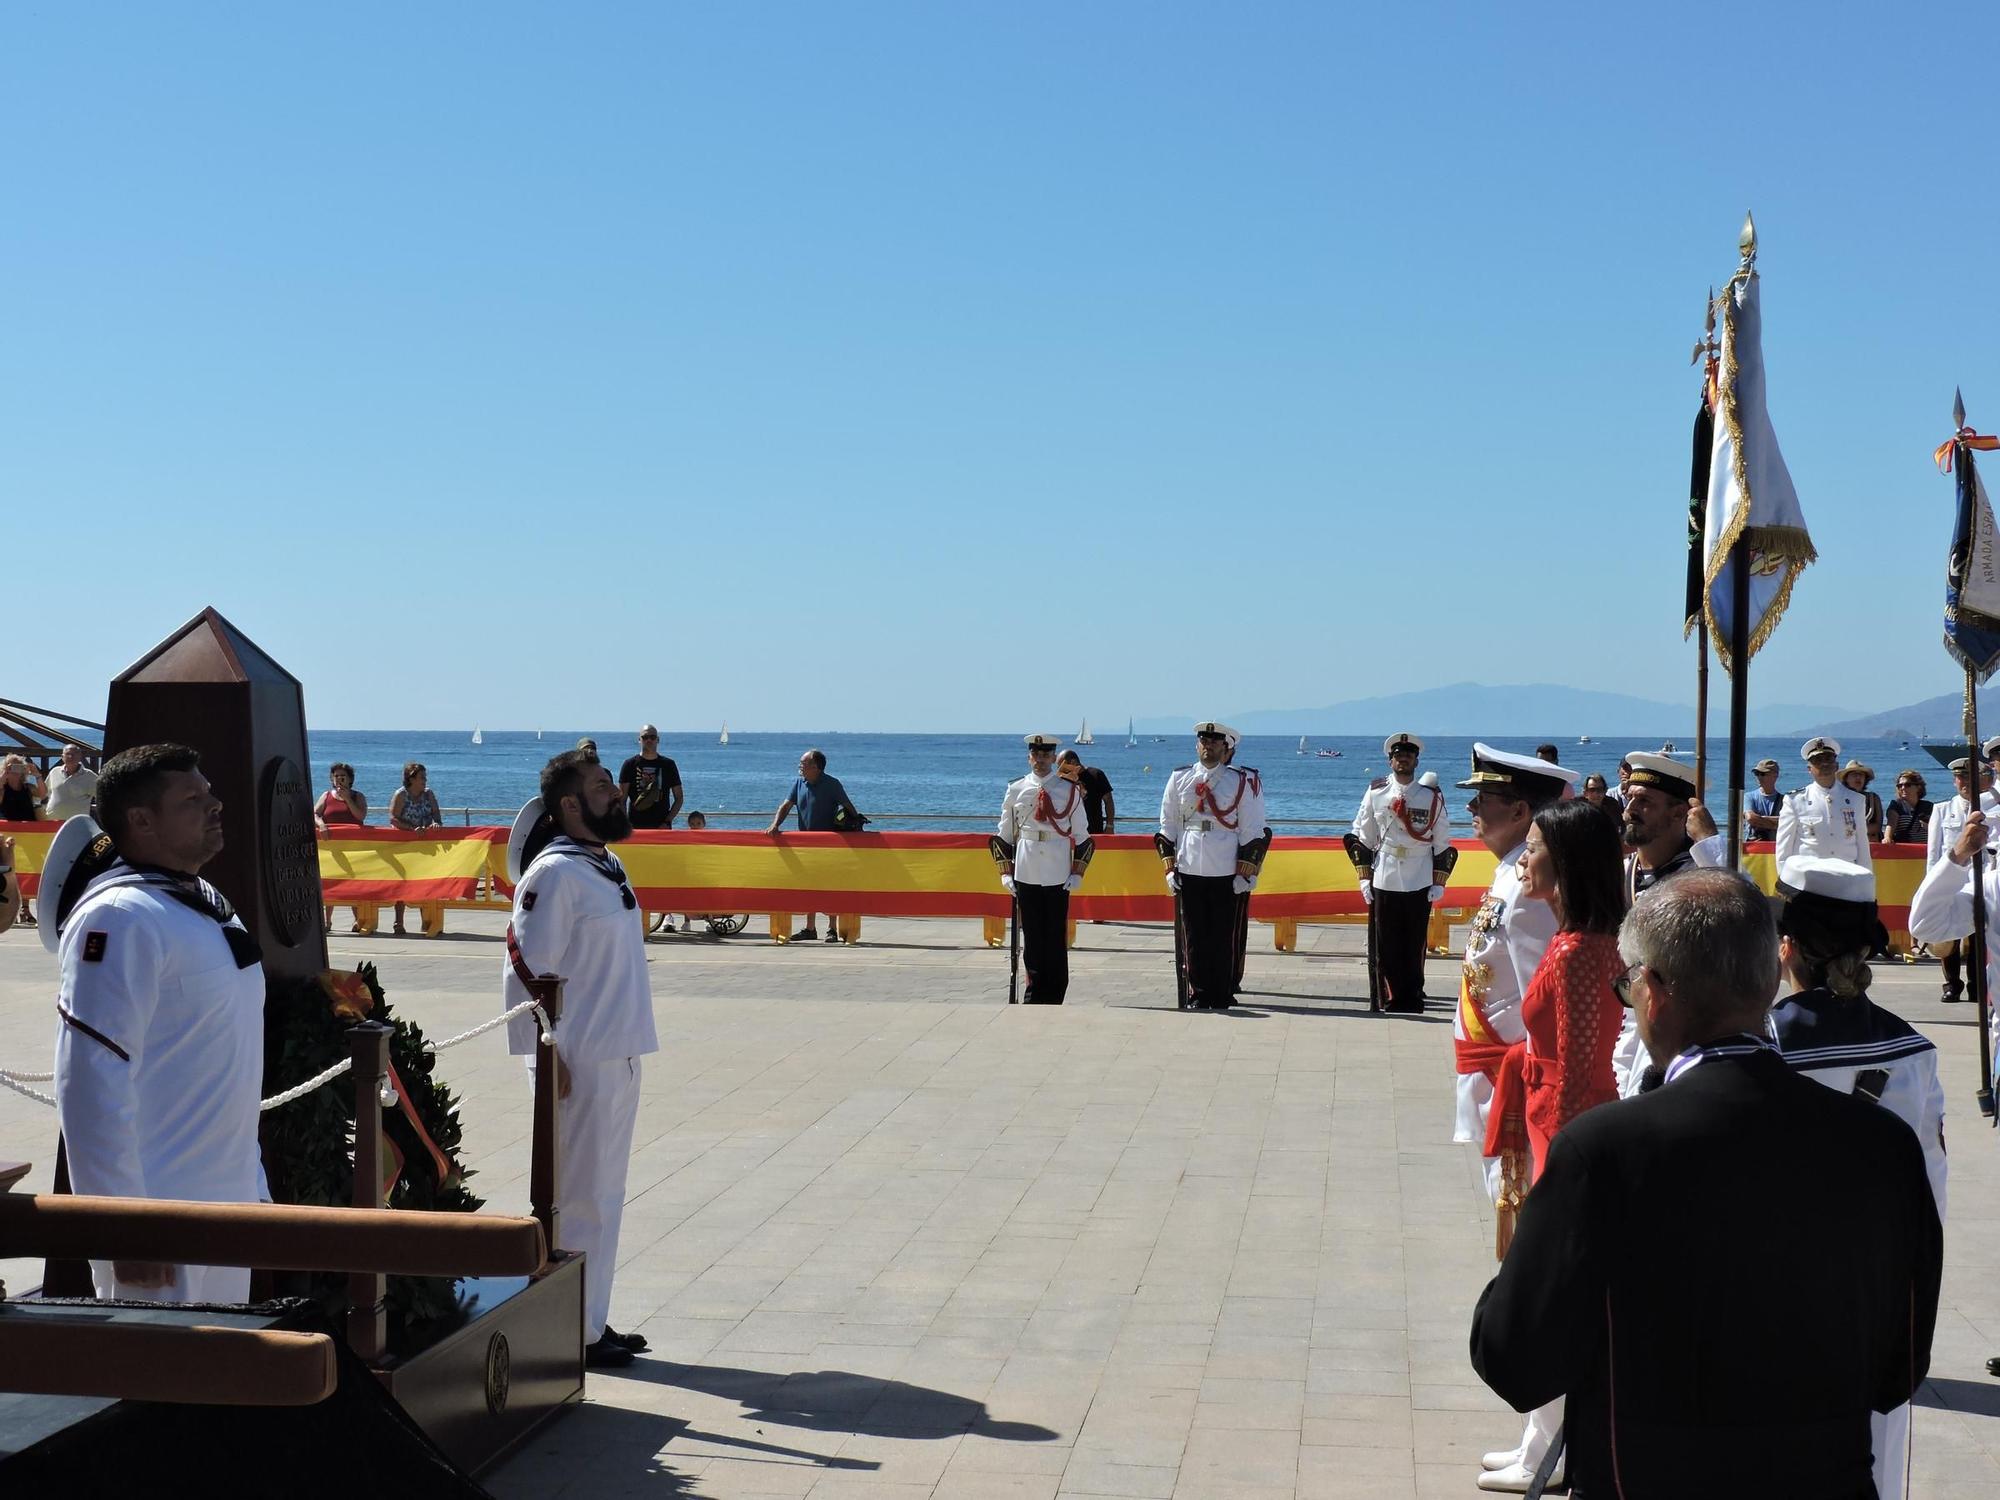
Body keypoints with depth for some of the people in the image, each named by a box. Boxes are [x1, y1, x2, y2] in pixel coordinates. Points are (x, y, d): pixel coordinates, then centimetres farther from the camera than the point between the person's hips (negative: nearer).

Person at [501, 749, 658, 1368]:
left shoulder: (606, 865, 12)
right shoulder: (555, 873, -15)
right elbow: (525, 972, -17)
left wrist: (627, 1053, 16)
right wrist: (550, 1058, -19)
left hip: (617, 1057, 9)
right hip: (578, 1063, -9)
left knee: (604, 1194, 14)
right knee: (580, 1198, -1)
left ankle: (594, 1321, 24)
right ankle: (576, 1333, 7)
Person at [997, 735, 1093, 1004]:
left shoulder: (1071, 790, 3)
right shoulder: (1016, 790, 5)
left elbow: (1082, 836, 6)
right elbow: (1004, 835, 10)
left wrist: (1077, 873, -1)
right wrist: (1006, 872, 4)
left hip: (1059, 876, -1)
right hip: (1025, 875, 1)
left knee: (1057, 937, 2)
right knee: (1031, 936, 4)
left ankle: (1054, 997, 11)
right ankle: (1035, 995, 12)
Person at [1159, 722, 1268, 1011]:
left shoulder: (1244, 781, 3)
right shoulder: (1179, 779, 10)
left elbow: (1253, 832, 2)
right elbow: (1167, 827, 13)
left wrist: (1245, 874, -4)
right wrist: (1169, 868, 6)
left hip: (1226, 875, -2)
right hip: (1188, 872, 2)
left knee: (1224, 939, 2)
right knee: (1193, 938, 3)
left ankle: (1221, 1000, 9)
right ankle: (1196, 996, 10)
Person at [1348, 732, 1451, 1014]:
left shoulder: (1432, 797, 3)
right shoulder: (1376, 793, 4)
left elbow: (1443, 843, 6)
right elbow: (1362, 837, 8)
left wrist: (1439, 883, 1)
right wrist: (1364, 877, 3)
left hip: (1420, 885, 0)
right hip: (1384, 883, 0)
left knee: (1415, 948, 4)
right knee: (1387, 948, 2)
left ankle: (1413, 1002, 12)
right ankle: (1391, 1002, 10)